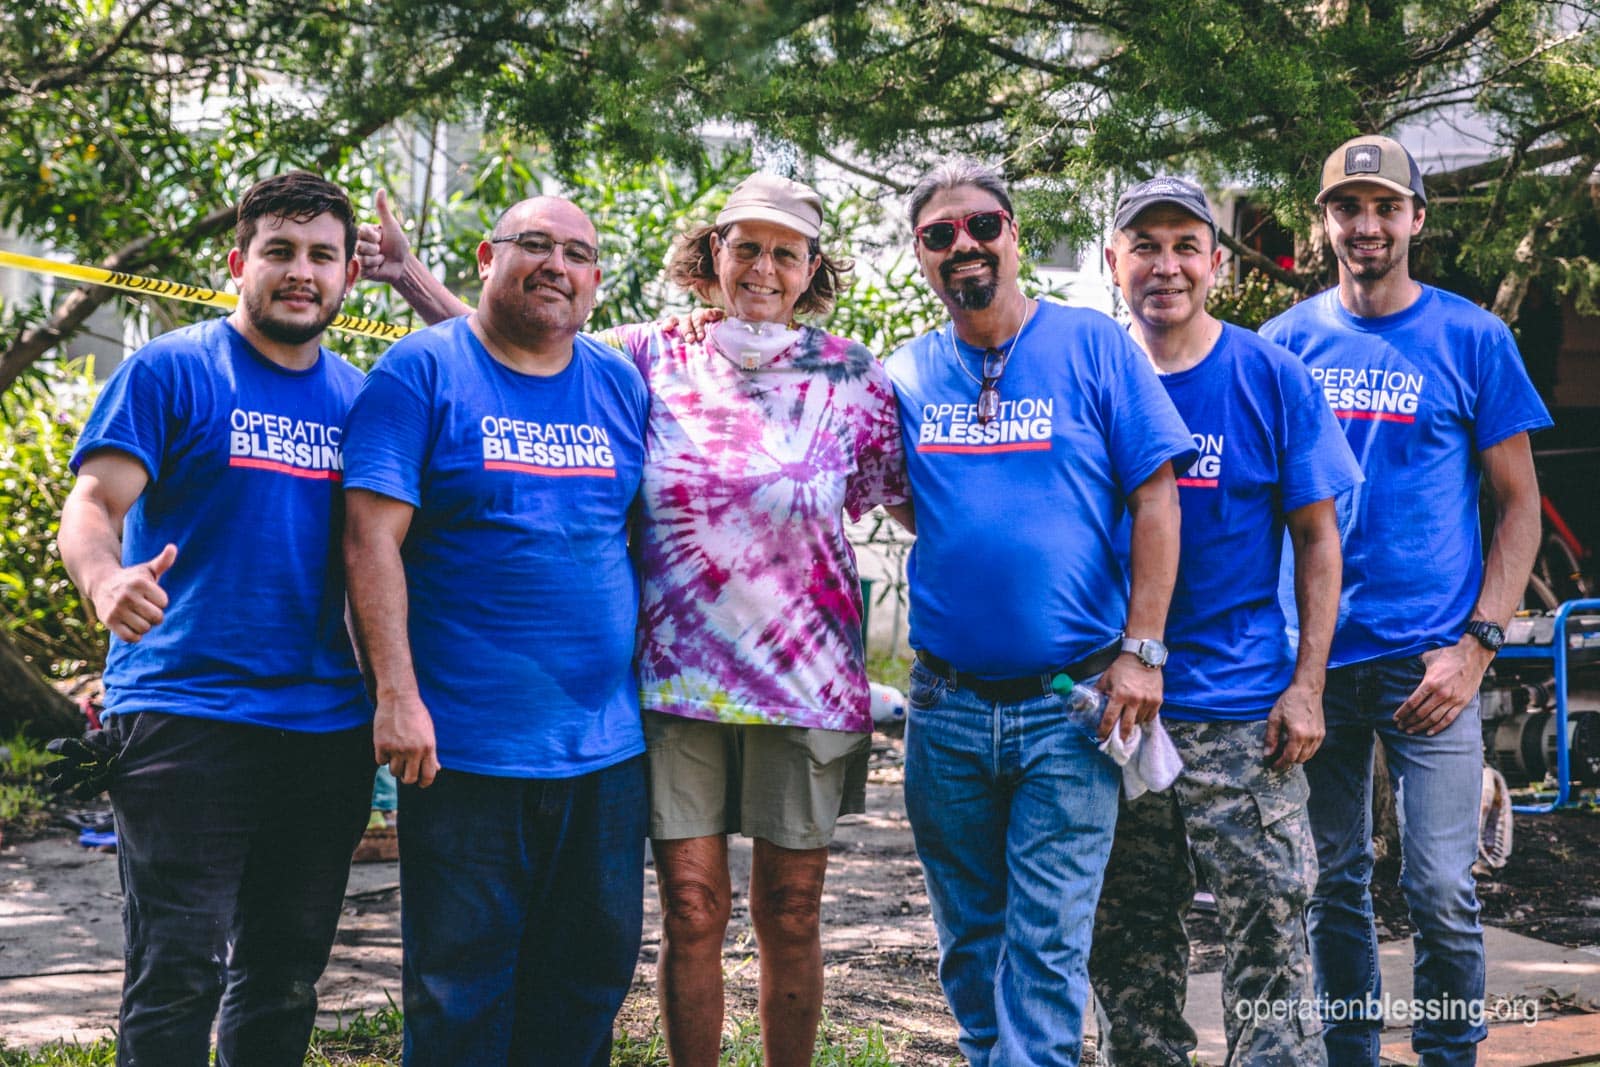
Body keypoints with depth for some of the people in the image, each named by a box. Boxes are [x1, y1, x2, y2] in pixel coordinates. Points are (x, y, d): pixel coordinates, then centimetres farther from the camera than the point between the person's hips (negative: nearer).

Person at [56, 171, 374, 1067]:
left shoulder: (361, 397, 13)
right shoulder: (170, 371, -1)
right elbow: (94, 503, -10)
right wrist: (107, 578, -33)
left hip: (329, 725, 5)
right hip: (186, 716, -5)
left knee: (287, 980, 13)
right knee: (177, 978, -7)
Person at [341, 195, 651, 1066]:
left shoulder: (622, 385, 12)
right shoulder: (421, 371, -3)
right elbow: (371, 535, -10)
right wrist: (397, 694, -17)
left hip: (607, 744, 5)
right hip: (463, 747, -5)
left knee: (593, 969, 13)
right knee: (458, 987, 3)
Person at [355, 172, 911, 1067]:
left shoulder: (849, 375, 1)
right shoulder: (654, 357, 3)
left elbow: (924, 506, 4)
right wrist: (410, 276, 1)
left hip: (804, 682, 0)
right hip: (676, 675, 0)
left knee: (790, 912, 8)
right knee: (692, 906, 1)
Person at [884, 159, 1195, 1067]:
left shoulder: (1094, 346, -1)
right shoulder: (907, 375, 8)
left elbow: (1156, 499, -4)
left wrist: (1141, 650, -9)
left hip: (1071, 703, -4)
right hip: (946, 707, 4)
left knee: (1047, 944, -5)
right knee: (971, 941, 14)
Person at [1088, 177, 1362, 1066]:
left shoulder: (1273, 379, 0)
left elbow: (1316, 541, 2)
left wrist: (1306, 687, -6)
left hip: (1242, 705, -2)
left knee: (1270, 921, -3)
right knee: (1129, 932, 11)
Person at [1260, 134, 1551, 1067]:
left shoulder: (1472, 338, 1)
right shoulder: (1288, 340, 7)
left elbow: (1519, 505, 2)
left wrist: (1479, 645, -9)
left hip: (1428, 657, -2)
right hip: (1316, 653, 2)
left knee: (1441, 888, -5)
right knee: (1334, 882, 10)